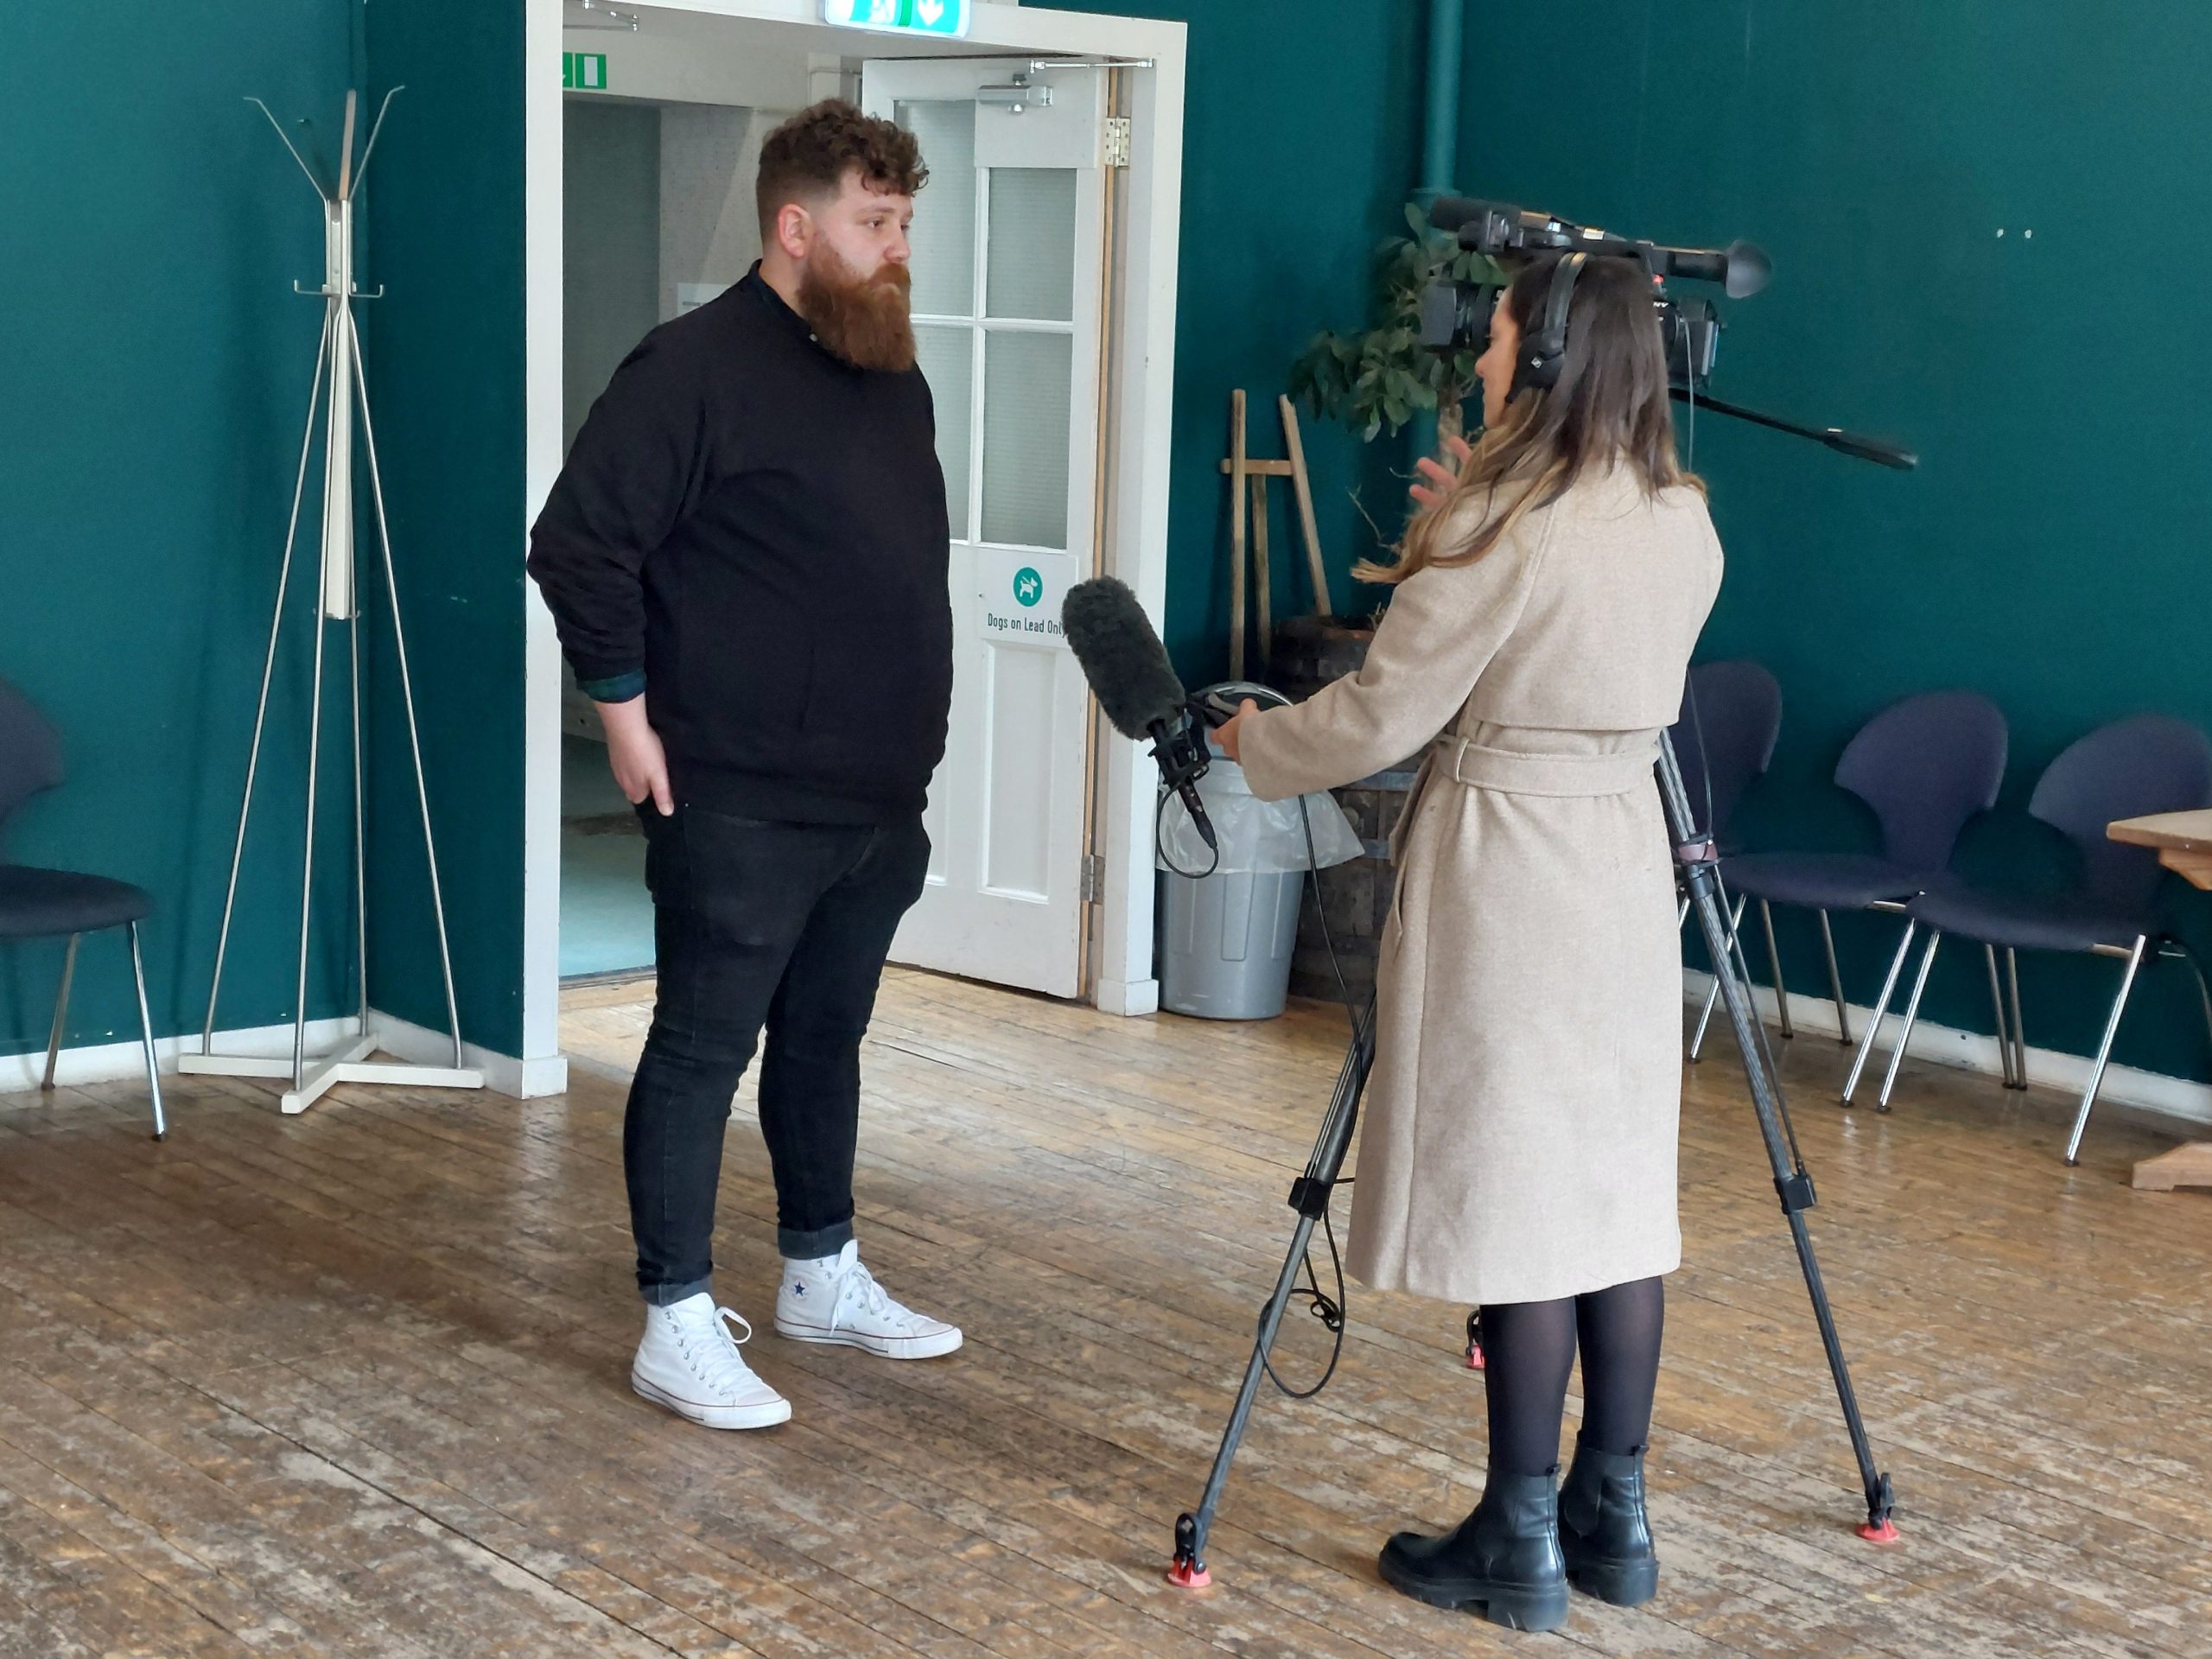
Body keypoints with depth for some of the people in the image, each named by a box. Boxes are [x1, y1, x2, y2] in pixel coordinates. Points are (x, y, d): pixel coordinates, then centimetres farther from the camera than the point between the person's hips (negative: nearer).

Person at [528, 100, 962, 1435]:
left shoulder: (894, 376, 12)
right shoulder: (697, 368, -14)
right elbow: (578, 543, -15)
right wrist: (627, 704, -15)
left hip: (878, 800, 8)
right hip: (742, 805, -8)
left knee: (827, 1041, 18)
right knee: (703, 1052, -1)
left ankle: (824, 1278, 31)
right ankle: (678, 1324, 6)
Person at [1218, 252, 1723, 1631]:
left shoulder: (1505, 533, -15)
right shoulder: (1686, 528, 7)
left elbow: (1384, 716, -10)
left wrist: (1253, 736, 7)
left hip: (1504, 872, -7)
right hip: (1627, 862, 7)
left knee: (1516, 1195, -1)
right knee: (1617, 1188, 11)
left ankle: (1520, 1542, 6)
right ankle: (1612, 1516, 19)